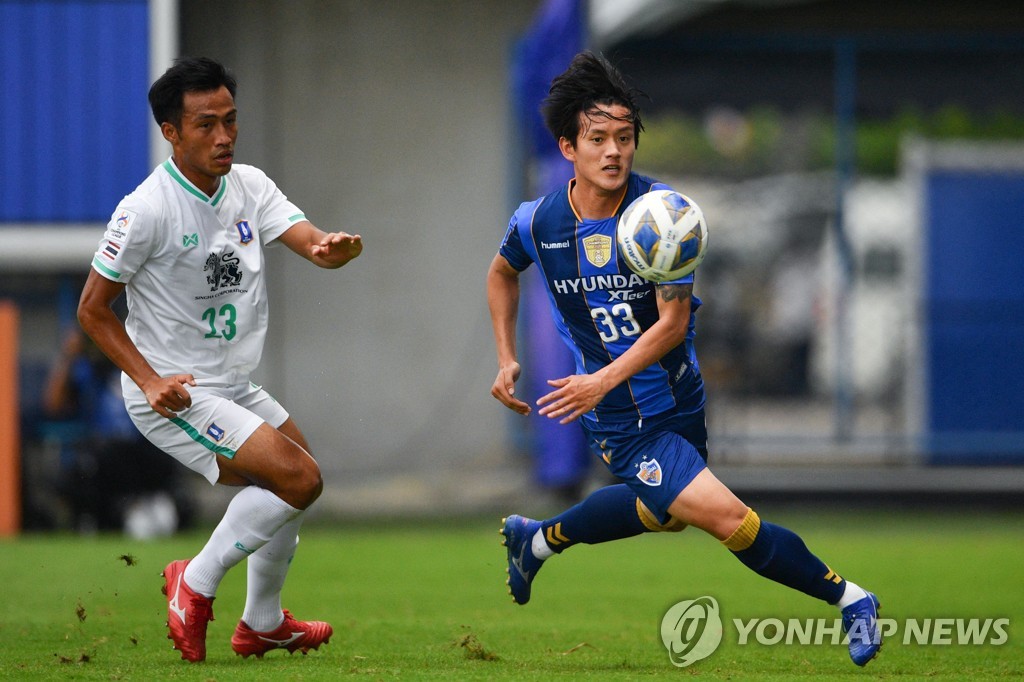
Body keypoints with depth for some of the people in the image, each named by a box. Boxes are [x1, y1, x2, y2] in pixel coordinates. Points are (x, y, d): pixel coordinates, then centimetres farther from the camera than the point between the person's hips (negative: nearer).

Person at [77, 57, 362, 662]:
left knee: (300, 478, 20)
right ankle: (198, 582, 0)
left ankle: (262, 623, 37)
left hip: (235, 387, 8)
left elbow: (311, 241, -14)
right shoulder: (147, 210, -19)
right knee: (299, 478, -17)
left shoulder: (250, 186, 0)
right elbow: (93, 309, -12)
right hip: (174, 396, -8)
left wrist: (337, 247, -39)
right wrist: (150, 380, -22)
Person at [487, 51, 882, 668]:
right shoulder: (537, 223, -11)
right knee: (728, 517, -17)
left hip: (685, 394, 3)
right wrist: (507, 359, 6)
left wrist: (604, 379, -27)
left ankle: (538, 538, 49)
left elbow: (674, 321, -16)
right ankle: (846, 597, -2)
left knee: (661, 511, 27)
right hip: (627, 425, -3)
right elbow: (503, 272, 14)